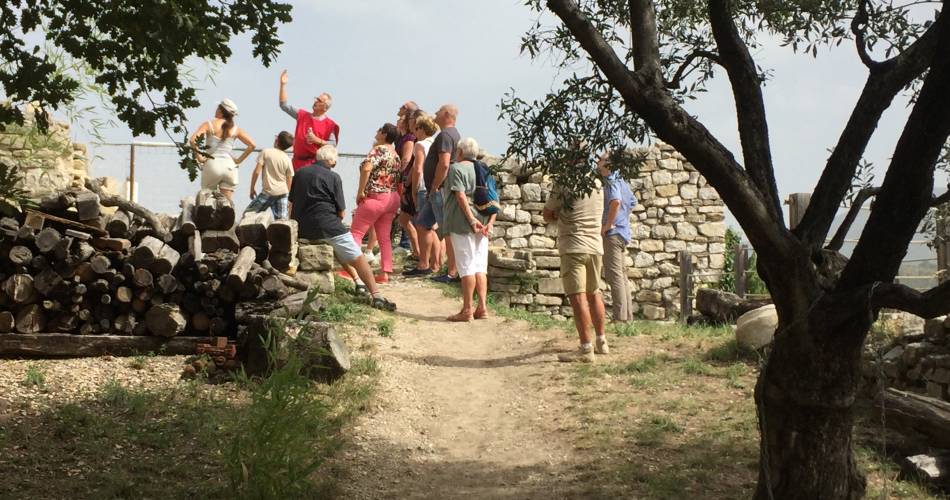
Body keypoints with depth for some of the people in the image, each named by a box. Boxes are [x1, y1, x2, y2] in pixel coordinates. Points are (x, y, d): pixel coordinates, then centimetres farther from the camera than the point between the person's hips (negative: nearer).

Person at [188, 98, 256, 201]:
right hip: (229, 166, 2)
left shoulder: (209, 124, 1)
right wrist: (239, 160, 10)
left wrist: (199, 157, -2)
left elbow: (192, 140, -12)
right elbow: (252, 145, 7)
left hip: (212, 165, -2)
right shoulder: (235, 129, 9)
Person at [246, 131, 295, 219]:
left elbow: (256, 171, -8)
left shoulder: (266, 152, -3)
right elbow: (289, 182, 7)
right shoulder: (287, 159, 5)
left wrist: (252, 188, 2)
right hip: (282, 193, 4)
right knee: (281, 220, 0)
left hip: (268, 192, -4)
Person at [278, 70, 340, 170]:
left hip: (315, 164, -5)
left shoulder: (330, 125, -3)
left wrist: (317, 140, -17)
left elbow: (333, 145, -6)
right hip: (298, 162, 5)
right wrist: (283, 84, 8)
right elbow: (284, 105, 15)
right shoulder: (302, 115, 12)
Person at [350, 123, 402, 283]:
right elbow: (397, 177, 15)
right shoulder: (395, 154, 13)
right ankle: (385, 273, 5)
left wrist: (360, 191, -19)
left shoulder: (379, 149, -12)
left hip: (375, 197, -8)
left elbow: (366, 168, -27)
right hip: (392, 198, 8)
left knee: (355, 233, 0)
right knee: (384, 237, 8)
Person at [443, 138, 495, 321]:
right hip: (481, 223, 6)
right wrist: (490, 222, 0)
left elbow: (461, 196, -17)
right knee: (480, 267, 9)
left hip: (462, 224, -6)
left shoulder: (456, 168, -5)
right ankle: (482, 308, 8)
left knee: (466, 267, -4)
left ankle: (467, 310, -2)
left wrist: (471, 220, -20)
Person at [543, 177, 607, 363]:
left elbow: (547, 215, 0)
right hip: (595, 246, 7)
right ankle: (601, 342, 31)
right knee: (594, 294, 19)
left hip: (574, 248, -7)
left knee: (578, 297, -9)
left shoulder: (563, 185, -10)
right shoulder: (598, 185, 8)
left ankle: (586, 349, -14)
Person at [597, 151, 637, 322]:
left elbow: (615, 201, -30)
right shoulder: (621, 181, 16)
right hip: (624, 233, 10)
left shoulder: (611, 180, -12)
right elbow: (632, 202, 29)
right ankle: (627, 315, 16)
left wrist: (607, 224, -23)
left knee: (615, 276, -8)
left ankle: (620, 316, -9)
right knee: (622, 276, 12)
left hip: (613, 233, -10)